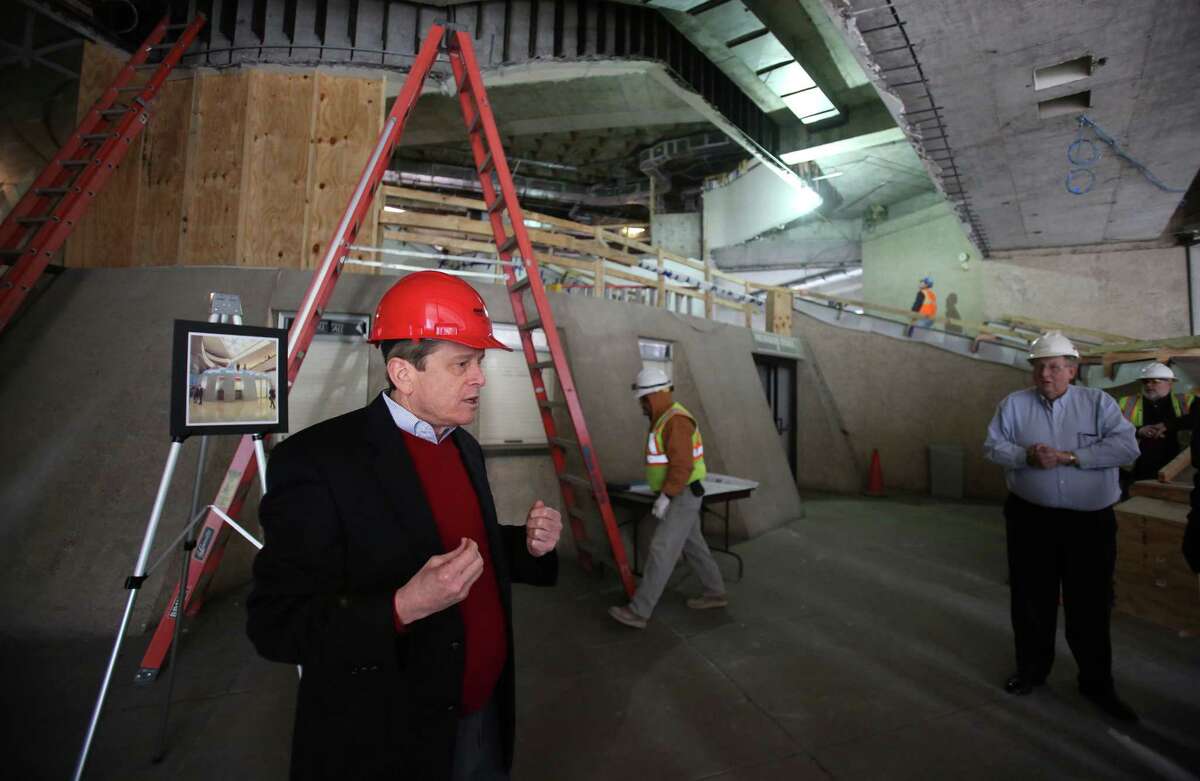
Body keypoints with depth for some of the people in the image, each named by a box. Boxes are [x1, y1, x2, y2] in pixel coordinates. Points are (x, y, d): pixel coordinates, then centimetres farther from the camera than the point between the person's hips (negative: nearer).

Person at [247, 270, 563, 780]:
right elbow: (275, 624, -18)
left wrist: (527, 546, -8)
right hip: (387, 740, -6)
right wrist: (402, 608, -32)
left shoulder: (464, 446, 2)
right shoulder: (315, 461, -21)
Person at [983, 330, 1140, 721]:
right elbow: (992, 446, -2)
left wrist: (1069, 457, -20)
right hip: (1031, 518, 1)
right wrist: (1027, 457, -20)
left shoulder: (1098, 402, -1)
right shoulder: (1014, 403, 1)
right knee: (1031, 598, 12)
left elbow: (1126, 446, -12)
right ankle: (1032, 668, 30)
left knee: (1091, 603, 9)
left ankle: (1097, 684, 27)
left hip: (1090, 521, -1)